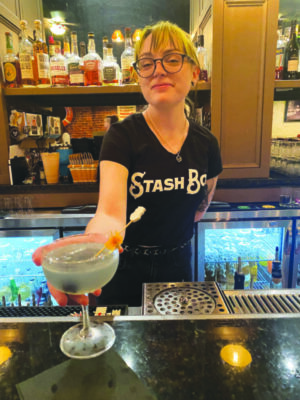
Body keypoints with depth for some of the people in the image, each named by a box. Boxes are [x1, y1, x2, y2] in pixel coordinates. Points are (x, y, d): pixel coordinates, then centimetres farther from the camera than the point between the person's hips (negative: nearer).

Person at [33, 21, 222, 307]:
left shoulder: (206, 144, -7)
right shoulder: (122, 136, -18)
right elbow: (110, 212, -34)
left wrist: (175, 230, 0)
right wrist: (91, 243, -54)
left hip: (177, 266, 4)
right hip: (125, 270, -3)